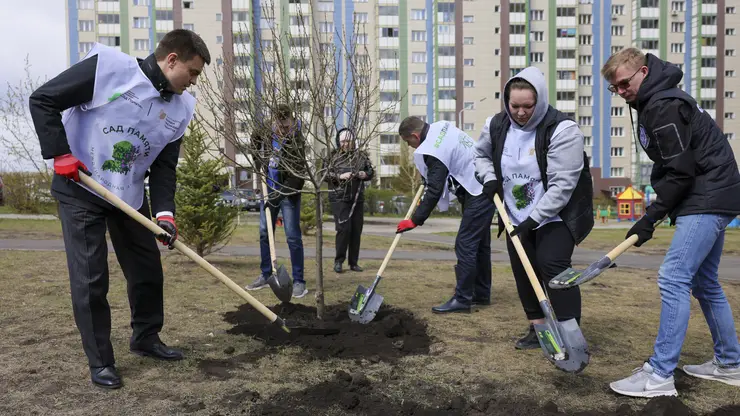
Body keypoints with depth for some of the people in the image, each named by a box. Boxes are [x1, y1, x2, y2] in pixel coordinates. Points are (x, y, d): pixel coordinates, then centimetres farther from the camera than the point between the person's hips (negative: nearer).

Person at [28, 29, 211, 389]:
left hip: (129, 197, 6)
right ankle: (100, 361, 13)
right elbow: (43, 100, -11)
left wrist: (164, 211, -13)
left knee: (148, 270, 9)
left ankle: (146, 338, 31)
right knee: (90, 279, -3)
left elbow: (164, 167, 1)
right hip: (79, 190, -5)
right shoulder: (108, 67, -17)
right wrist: (61, 154, -18)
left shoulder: (179, 109, 0)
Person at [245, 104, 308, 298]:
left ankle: (299, 281, 2)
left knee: (293, 237, -6)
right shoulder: (267, 133, 0)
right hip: (269, 190, 6)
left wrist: (278, 194, -24)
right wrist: (259, 161, 1)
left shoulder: (298, 141, -18)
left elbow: (297, 175, -21)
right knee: (264, 233, 12)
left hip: (289, 193, -6)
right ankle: (266, 275, 26)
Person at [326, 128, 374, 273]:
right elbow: (325, 174, -3)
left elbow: (371, 171, 18)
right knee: (344, 228, -11)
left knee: (356, 230, 4)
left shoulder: (361, 156, 9)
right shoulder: (333, 156, 2)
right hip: (339, 198, -3)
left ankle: (353, 262, 14)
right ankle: (338, 261, 5)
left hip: (357, 198, 3)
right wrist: (340, 176, -17)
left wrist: (366, 174, -4)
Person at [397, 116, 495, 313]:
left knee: (465, 245, -8)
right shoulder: (441, 126, 6)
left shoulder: (434, 152, -22)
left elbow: (434, 191, -21)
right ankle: (481, 293, 24)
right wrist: (427, 177, 19)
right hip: (485, 186, 10)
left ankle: (462, 299, -3)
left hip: (478, 193, -10)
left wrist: (415, 220, -15)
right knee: (480, 243, 15)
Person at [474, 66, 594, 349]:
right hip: (516, 217, 6)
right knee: (523, 270, 8)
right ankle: (538, 328, 23)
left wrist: (534, 219, -27)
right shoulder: (496, 126, -4)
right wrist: (489, 178, -4)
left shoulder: (562, 130, -22)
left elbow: (562, 184, -25)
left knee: (552, 265, -17)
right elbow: (481, 154, 16)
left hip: (556, 215, -6)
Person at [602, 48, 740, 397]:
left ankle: (660, 375, -10)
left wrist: (651, 217, -16)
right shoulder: (654, 102, 15)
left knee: (673, 278, -14)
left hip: (707, 201, -11)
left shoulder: (663, 106, -17)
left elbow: (681, 171, -20)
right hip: (709, 199, 11)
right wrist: (656, 211, 10)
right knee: (703, 282, 16)